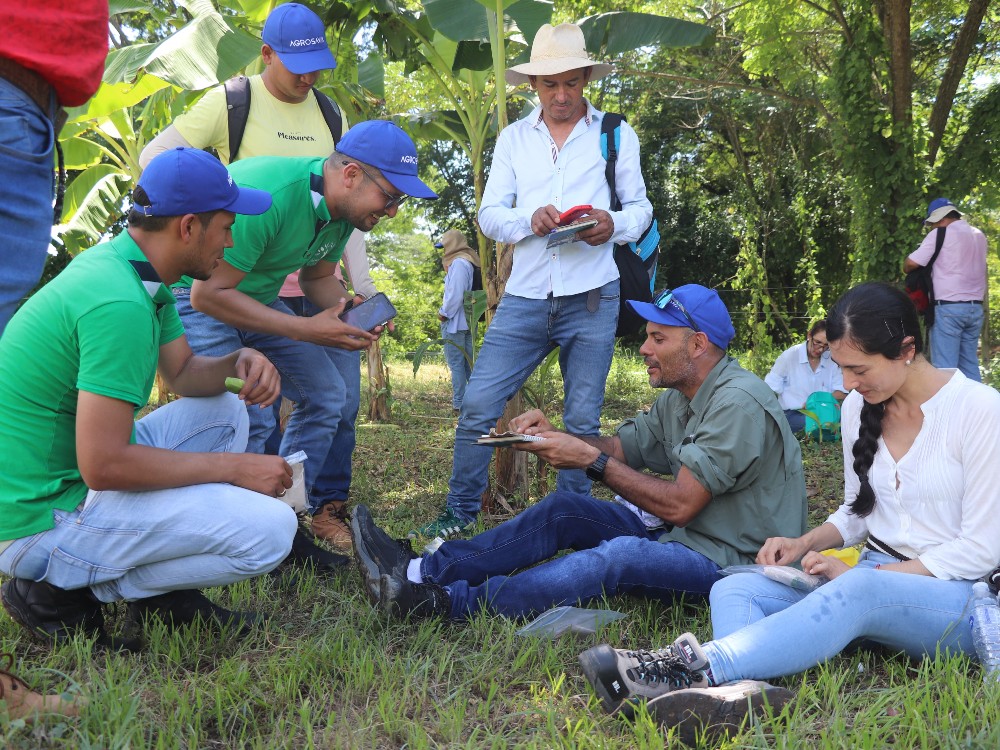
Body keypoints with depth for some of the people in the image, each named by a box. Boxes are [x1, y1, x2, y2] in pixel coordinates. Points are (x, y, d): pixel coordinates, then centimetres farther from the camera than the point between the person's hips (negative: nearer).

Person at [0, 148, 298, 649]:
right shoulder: (120, 305, -26)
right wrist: (234, 466, -19)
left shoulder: (124, 264, 5)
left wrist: (238, 362, -6)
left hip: (66, 471, 10)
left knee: (225, 408, 15)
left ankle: (164, 591, 12)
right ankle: (61, 593, -4)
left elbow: (183, 372, 16)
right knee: (269, 529, -19)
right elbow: (103, 467, -28)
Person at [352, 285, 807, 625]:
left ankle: (449, 604, -37)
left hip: (731, 560, -9)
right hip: (677, 533, 9)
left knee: (621, 555, -35)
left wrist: (592, 460, -22)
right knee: (563, 510, -3)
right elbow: (622, 448, 8)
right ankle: (421, 572, -9)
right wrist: (551, 436, -10)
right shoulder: (679, 397, 12)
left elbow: (679, 505, -24)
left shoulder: (737, 404, -20)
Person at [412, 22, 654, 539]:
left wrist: (614, 224, -14)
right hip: (525, 298, 2)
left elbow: (640, 207, 10)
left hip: (592, 300, -1)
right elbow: (488, 215, 7)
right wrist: (530, 219, -15)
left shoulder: (617, 134, 8)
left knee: (582, 419, 5)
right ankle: (460, 511, 13)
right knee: (477, 404, -4)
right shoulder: (513, 138, 12)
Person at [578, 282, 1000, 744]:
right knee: (734, 589, -20)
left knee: (861, 592, -41)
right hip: (872, 576, 6)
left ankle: (700, 668, -46)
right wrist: (806, 544, -3)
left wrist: (857, 573, -19)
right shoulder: (859, 407, 6)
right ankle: (741, 692, -51)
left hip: (957, 597, -6)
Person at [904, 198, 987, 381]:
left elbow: (910, 264, -10)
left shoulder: (941, 234, -6)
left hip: (948, 307, -7)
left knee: (944, 367, -5)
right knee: (970, 365, 11)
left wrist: (907, 270, 10)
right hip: (975, 307, 7)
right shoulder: (979, 236, 16)